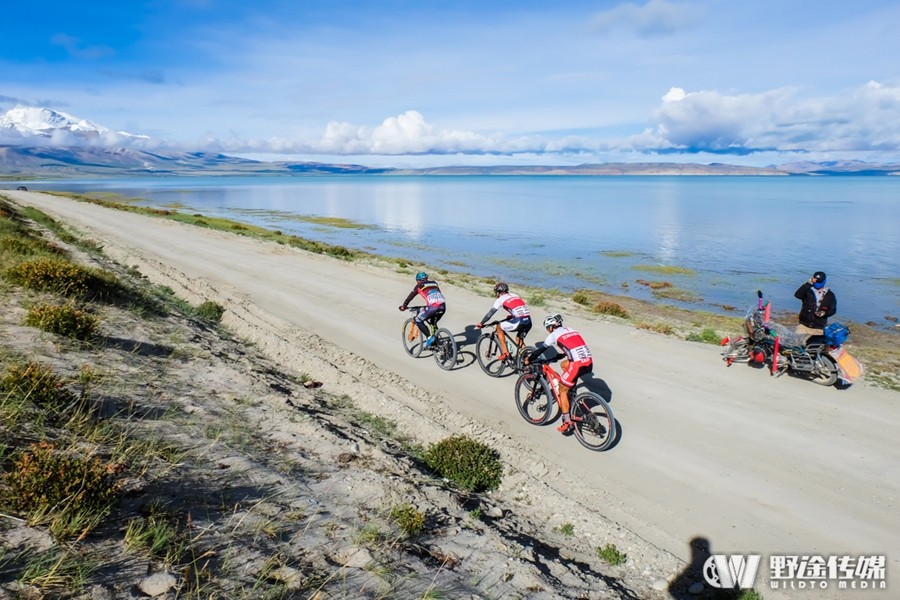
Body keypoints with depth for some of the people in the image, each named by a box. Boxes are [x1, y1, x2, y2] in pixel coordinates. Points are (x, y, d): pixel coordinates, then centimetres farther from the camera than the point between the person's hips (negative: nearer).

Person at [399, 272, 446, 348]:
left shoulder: (419, 286, 16)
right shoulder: (434, 284, 29)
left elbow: (410, 296, 20)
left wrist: (403, 306, 33)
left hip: (432, 307, -6)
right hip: (443, 306, 6)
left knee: (418, 320, 12)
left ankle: (429, 337, -2)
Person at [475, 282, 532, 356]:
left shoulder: (500, 299, 10)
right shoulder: (515, 295, 26)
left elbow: (490, 314, 11)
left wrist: (481, 323, 24)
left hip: (519, 322, -6)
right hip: (529, 322, 6)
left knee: (499, 327, 18)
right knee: (519, 341, 29)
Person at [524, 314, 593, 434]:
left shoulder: (554, 335, 6)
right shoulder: (570, 330, 25)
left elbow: (540, 350, 11)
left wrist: (528, 359, 26)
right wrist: (551, 359, 40)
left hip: (578, 365, -7)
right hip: (589, 362, 7)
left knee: (562, 391, 10)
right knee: (564, 364, 31)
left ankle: (567, 422, 7)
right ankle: (571, 393, 31)